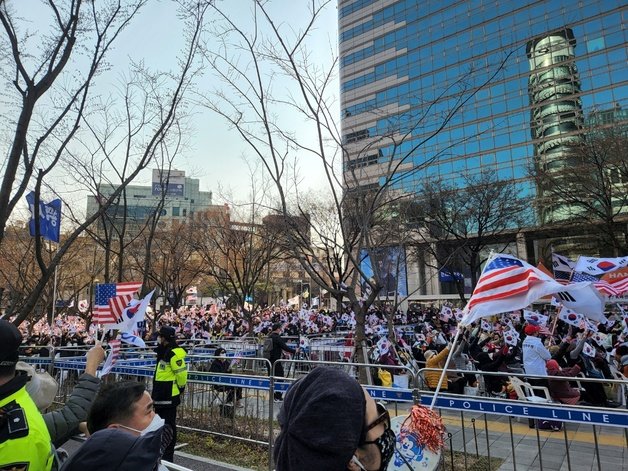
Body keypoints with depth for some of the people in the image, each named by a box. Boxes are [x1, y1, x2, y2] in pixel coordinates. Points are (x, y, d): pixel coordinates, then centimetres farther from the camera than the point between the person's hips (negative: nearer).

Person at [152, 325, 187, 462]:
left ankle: (168, 456, 9)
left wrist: (180, 388, -9)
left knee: (168, 426, -1)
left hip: (169, 397, -10)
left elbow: (181, 372, -22)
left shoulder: (173, 353, -20)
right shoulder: (164, 352, 13)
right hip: (161, 396, 10)